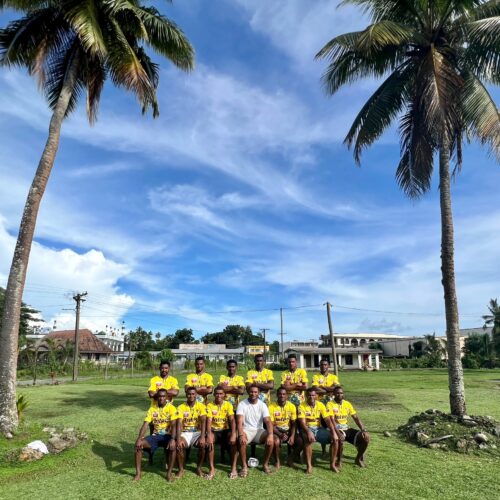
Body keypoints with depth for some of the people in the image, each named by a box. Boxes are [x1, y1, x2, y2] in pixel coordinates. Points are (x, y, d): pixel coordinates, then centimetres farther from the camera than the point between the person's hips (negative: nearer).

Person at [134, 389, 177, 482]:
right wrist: (139, 439, -22)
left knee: (173, 446, -36)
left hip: (167, 435, -3)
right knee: (138, 445, -20)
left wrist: (172, 439, -33)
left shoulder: (171, 408, -8)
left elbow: (174, 425, -16)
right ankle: (138, 473, -9)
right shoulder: (152, 409, 2)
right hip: (155, 435, 4)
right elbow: (145, 425, -5)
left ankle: (169, 472, -16)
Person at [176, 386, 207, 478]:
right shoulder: (181, 407, -3)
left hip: (197, 432, 0)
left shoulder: (201, 406, -3)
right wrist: (178, 439, -29)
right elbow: (179, 424, -14)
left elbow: (203, 422, -14)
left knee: (203, 444, -30)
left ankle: (199, 468, -5)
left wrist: (202, 437, -29)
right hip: (185, 433, 0)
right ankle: (181, 469, -7)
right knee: (179, 445, -30)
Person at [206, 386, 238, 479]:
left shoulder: (228, 405, -3)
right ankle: (212, 469, -22)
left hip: (225, 430, 1)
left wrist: (233, 434, -30)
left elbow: (232, 420, -12)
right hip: (214, 430, 0)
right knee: (209, 440, -34)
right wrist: (209, 435, -34)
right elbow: (209, 422, -16)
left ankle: (233, 468, -20)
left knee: (235, 439, -30)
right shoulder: (210, 405, -6)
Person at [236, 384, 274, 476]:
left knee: (271, 440, -25)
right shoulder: (242, 404, -7)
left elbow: (268, 421, -10)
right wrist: (241, 435, -35)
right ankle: (244, 466, -13)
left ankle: (265, 464, -2)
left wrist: (270, 434, -29)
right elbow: (239, 422, -16)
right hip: (246, 430, -2)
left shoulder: (262, 405, -1)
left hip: (259, 430, 2)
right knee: (241, 441, -34)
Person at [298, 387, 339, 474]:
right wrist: (308, 432, -38)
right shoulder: (302, 406, -12)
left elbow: (328, 420, -4)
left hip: (318, 429, 4)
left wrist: (334, 433, -19)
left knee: (335, 439, -16)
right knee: (308, 440, -37)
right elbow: (302, 422, -20)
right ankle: (309, 466, -23)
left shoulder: (320, 405, -1)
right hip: (307, 429, -4)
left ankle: (332, 464, -1)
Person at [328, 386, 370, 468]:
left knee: (366, 437, -12)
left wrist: (363, 430, -11)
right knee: (340, 439, -39)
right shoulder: (330, 404, -10)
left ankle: (358, 459, 9)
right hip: (336, 429, -5)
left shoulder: (347, 404, 7)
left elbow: (356, 418, 4)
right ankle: (339, 461, -11)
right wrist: (338, 432, -34)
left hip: (346, 429, 5)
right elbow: (332, 420, -20)